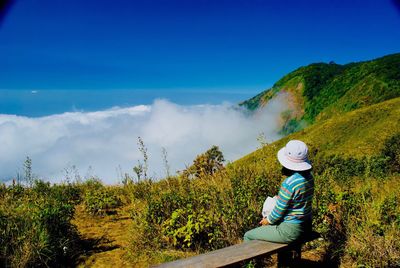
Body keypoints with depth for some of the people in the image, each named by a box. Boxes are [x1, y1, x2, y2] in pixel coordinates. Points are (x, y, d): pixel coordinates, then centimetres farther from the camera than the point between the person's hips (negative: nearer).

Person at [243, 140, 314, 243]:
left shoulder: (288, 184, -29)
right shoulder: (309, 177, -2)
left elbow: (278, 213, -19)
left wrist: (268, 220, 3)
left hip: (291, 230, -9)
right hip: (306, 226, 9)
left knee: (248, 236, 7)